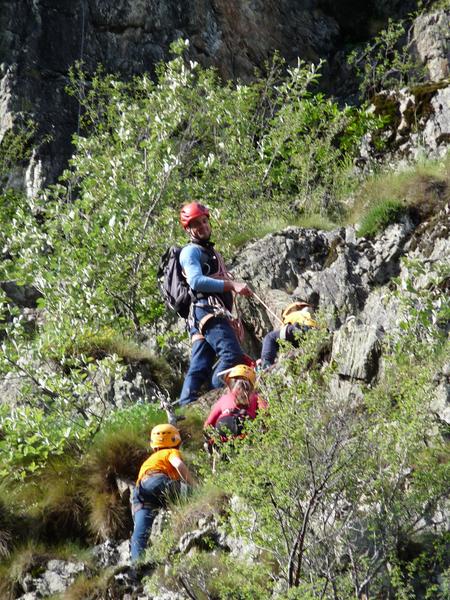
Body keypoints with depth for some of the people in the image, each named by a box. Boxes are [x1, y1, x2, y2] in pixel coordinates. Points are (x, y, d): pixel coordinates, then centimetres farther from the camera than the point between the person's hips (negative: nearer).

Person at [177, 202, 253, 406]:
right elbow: (196, 281, -17)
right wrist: (232, 285, -21)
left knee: (199, 367, 3)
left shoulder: (212, 252, 31)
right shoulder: (191, 251, 0)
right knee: (232, 355, -22)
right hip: (207, 310, -9)